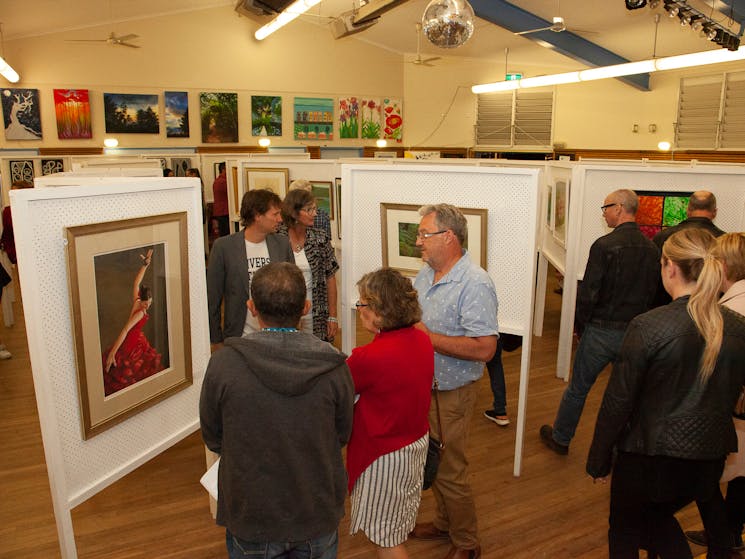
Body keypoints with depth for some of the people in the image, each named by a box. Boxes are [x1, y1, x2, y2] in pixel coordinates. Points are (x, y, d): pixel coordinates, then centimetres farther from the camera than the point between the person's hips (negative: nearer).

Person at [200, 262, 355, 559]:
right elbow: (342, 436, -4)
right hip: (319, 517, 1)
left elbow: (213, 439, -6)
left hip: (250, 518, -1)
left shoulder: (223, 363, -22)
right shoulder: (334, 366, -20)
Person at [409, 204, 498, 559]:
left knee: (449, 472, 7)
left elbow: (484, 349, -31)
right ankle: (443, 523, 45)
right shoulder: (425, 273, 4)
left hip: (452, 395, -8)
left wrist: (427, 336, -27)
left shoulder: (475, 284, -24)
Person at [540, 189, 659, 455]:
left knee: (578, 388, 11)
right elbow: (652, 294, 8)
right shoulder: (651, 249, 2)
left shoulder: (605, 245, -17)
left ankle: (560, 438, 27)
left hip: (602, 331, -5)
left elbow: (588, 292, -16)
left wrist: (580, 325, -2)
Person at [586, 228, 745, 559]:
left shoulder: (648, 326, -22)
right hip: (709, 459, 5)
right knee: (658, 517, 31)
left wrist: (599, 460, -4)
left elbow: (618, 401, -16)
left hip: (648, 456, -5)